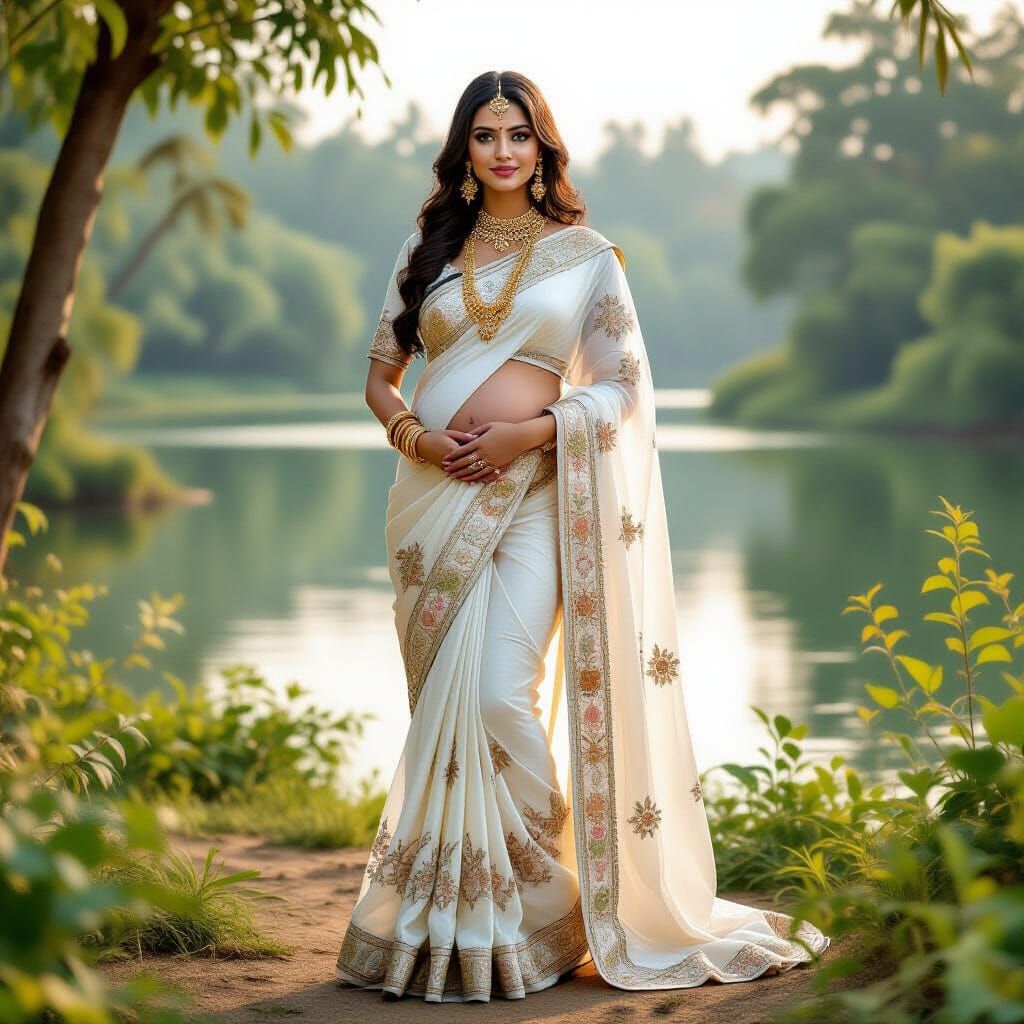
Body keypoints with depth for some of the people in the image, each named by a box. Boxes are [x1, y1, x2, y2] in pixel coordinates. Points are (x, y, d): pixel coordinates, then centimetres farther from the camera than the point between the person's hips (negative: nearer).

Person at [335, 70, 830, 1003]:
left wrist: (527, 432, -10)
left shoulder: (585, 254, 6)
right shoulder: (428, 247, 13)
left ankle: (540, 905, 0)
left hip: (530, 496, -3)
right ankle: (445, 919, 14)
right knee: (440, 705, 4)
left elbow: (626, 385, 3)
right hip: (434, 493, 3)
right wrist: (411, 433, -5)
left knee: (502, 698, -16)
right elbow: (381, 374, 16)